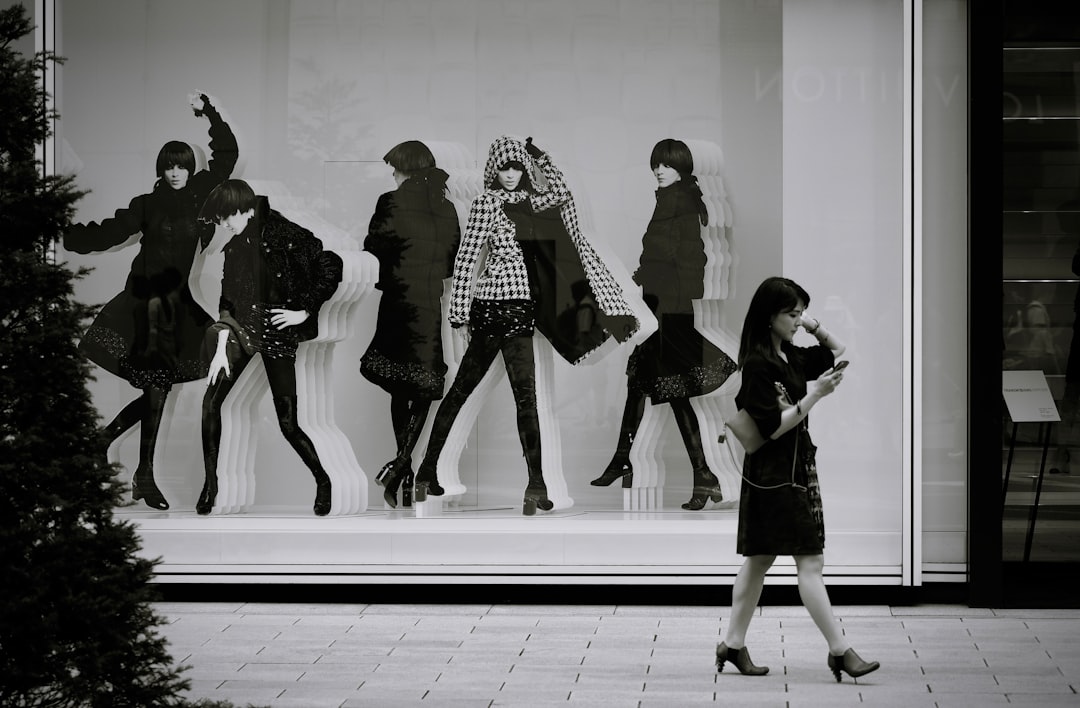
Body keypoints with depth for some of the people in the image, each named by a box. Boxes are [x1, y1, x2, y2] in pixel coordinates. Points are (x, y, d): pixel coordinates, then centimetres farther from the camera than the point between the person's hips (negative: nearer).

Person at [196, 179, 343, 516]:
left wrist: (305, 311, -12)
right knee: (211, 401, -13)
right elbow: (227, 300, 7)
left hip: (278, 333, -5)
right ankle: (210, 484, -3)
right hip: (242, 328, 5)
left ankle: (322, 480, 21)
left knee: (288, 422, -2)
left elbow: (331, 266, -17)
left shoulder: (284, 234, -13)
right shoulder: (235, 246, 7)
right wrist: (221, 348, -3)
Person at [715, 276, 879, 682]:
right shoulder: (758, 365, -16)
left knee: (759, 560, 13)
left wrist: (815, 328, 7)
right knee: (810, 561, -9)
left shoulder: (790, 356, 9)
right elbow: (774, 427, -19)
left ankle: (733, 645, 19)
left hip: (796, 468, 10)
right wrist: (815, 395, -21)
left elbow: (838, 353, 23)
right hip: (776, 474, -10)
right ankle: (840, 651, -9)